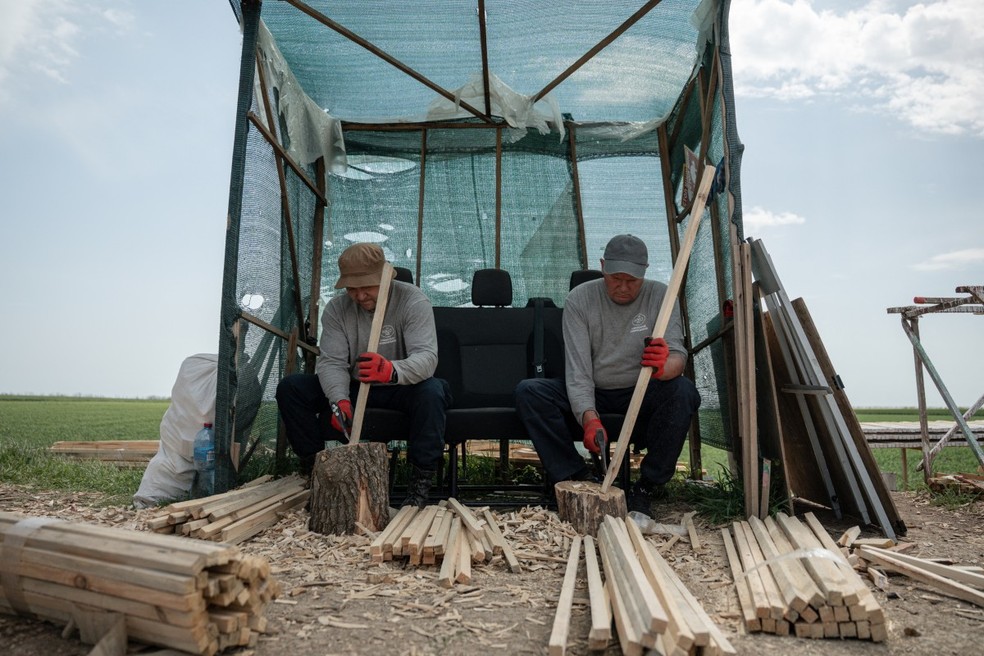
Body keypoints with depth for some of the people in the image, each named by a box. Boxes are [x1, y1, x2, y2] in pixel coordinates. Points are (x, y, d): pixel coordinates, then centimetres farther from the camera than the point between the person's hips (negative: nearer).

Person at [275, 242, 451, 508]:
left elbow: (426, 357, -31)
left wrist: (392, 371, -55)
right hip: (353, 388, 3)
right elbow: (332, 362, -16)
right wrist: (340, 399, -38)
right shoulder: (336, 308, -7)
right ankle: (312, 467, -3)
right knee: (290, 388, -16)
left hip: (400, 389, -3)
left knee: (432, 392, -37)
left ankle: (420, 483, -24)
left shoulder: (413, 301, -18)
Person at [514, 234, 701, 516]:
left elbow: (677, 355, -21)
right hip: (590, 396, 1)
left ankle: (648, 487, -17)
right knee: (528, 391, -23)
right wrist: (589, 417, -35)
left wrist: (664, 365, -48)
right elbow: (577, 370, -18)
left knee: (682, 391, -32)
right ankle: (579, 479, -17)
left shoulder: (660, 296, -10)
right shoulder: (579, 299, -11)